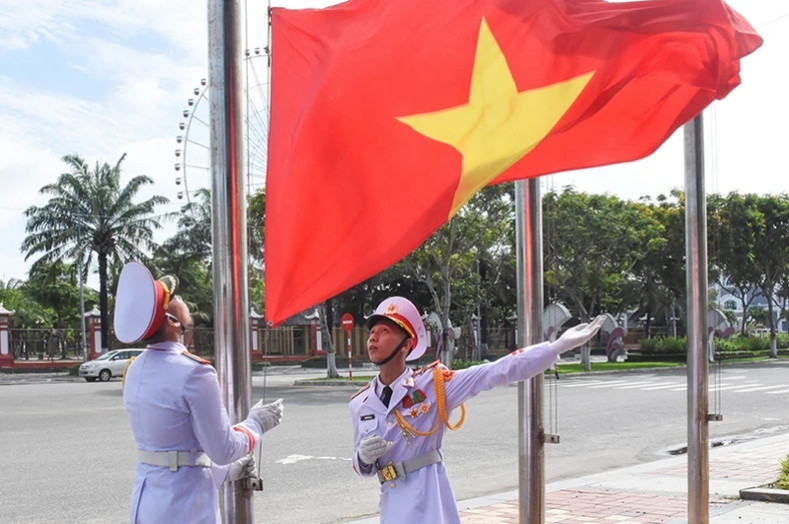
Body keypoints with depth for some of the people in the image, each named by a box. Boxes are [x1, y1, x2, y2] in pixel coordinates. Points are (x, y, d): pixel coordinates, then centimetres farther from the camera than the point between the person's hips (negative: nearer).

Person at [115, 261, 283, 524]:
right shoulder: (193, 373, -19)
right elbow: (223, 449, -15)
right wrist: (256, 423, 3)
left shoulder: (136, 370, 4)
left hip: (144, 502, 7)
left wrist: (225, 471, 19)